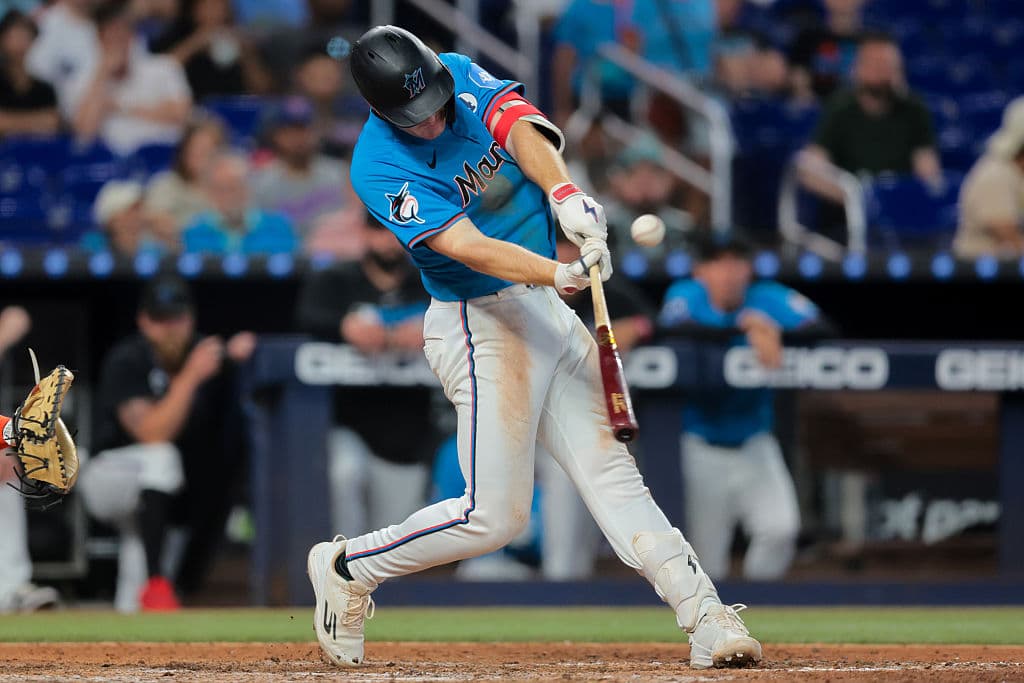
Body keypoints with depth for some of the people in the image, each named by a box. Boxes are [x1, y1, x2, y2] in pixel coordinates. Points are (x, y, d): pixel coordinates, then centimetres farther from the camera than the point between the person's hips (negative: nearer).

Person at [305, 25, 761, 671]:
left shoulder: (461, 75, 0)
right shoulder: (380, 168, -20)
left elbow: (519, 127, -16)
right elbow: (466, 246, -29)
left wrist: (563, 192, -35)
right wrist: (556, 273, -43)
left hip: (547, 309, 6)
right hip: (481, 322, -6)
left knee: (610, 470, 1)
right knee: (494, 514, -6)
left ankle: (705, 617, -3)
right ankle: (348, 568, 13)